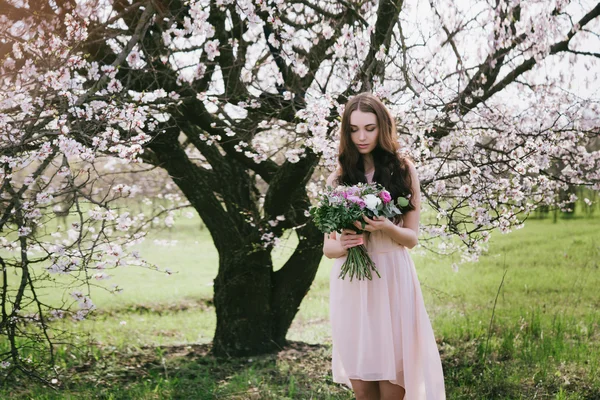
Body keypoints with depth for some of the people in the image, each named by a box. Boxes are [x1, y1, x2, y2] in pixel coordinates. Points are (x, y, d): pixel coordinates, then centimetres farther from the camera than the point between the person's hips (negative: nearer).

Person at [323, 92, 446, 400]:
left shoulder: (403, 170, 4)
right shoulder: (338, 179, 7)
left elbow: (412, 237, 2)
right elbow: (327, 247, 7)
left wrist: (386, 228, -19)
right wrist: (341, 246, -16)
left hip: (392, 281, -1)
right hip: (350, 285, 2)